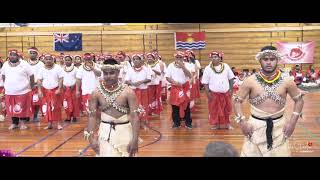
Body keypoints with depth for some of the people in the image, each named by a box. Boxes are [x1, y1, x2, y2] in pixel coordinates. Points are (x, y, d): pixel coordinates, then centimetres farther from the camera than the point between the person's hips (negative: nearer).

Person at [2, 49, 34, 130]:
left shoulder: (24, 64, -5)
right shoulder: (5, 64, 7)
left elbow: (31, 76, 0)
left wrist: (31, 87, 1)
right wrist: (5, 86, 17)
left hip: (23, 91, -4)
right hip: (9, 92, 4)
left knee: (23, 108, 2)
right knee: (12, 109, 8)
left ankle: (23, 123, 15)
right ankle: (14, 123, 22)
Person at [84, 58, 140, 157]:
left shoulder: (128, 92, -10)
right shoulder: (96, 92, -3)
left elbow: (134, 116, -12)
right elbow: (92, 116, 0)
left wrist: (135, 139, -16)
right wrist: (91, 137, -7)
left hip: (124, 132, -1)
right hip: (105, 132, 1)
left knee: (125, 154, 12)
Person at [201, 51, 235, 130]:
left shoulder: (226, 66, 1)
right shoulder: (208, 68, -4)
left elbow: (231, 78, 7)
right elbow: (205, 82, -3)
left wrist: (231, 89, 1)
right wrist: (208, 93, -9)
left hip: (226, 93, 2)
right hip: (214, 94, -2)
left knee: (226, 109, 13)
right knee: (214, 110, 5)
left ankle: (227, 123, 28)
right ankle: (215, 124, 19)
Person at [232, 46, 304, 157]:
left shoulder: (286, 81, -3)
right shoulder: (250, 81, -7)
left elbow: (299, 100, 9)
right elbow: (237, 101, 0)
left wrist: (292, 121, 0)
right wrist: (242, 122, -8)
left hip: (279, 126, 1)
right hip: (255, 125, -1)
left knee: (280, 154, 10)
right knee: (251, 153, 6)